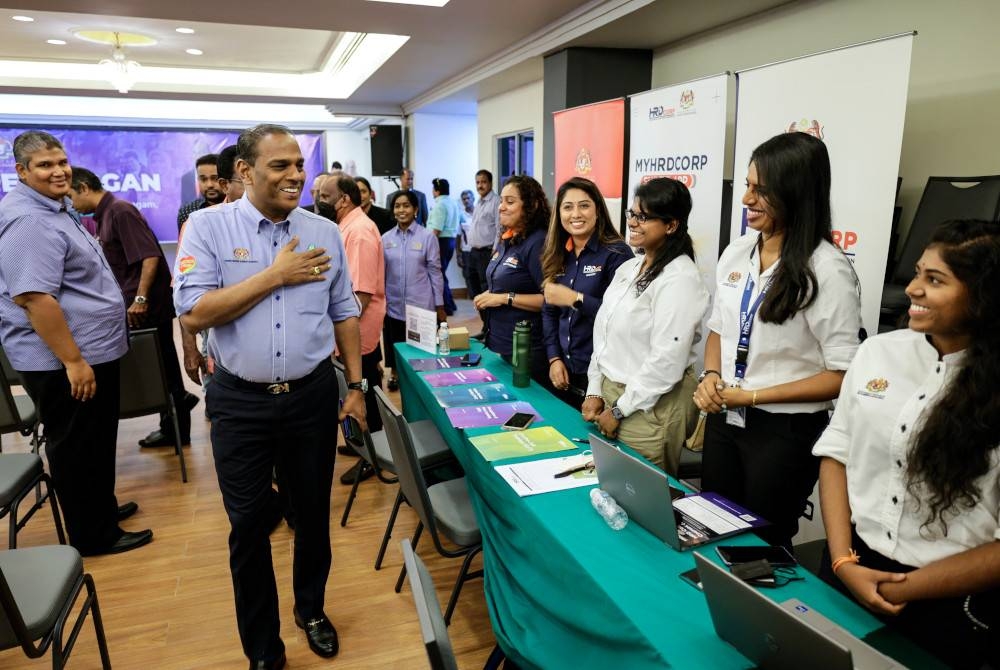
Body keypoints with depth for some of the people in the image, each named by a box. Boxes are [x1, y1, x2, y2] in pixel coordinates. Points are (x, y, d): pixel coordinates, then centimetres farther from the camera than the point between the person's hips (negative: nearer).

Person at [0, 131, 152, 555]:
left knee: (95, 441, 22)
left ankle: (103, 509, 39)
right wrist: (73, 361, -27)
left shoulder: (54, 208, 14)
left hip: (91, 352, 10)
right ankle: (93, 536, 18)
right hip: (63, 362, -10)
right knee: (77, 448, 4)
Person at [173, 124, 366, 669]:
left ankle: (311, 609, 42)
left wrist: (356, 385, 5)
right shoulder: (208, 226, -6)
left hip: (313, 395, 2)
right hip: (240, 401, -2)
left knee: (314, 513, 16)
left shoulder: (324, 232, 2)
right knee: (249, 524, 10)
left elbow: (344, 313, 8)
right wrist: (276, 275, -16)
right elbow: (192, 313, -15)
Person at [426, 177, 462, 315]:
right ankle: (450, 304, 20)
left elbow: (436, 229, -20)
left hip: (441, 241, -9)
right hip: (451, 240, 9)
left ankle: (446, 307, 1)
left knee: (438, 274, -2)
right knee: (442, 273, 17)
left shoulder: (439, 205, -14)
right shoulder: (454, 203, 13)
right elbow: (459, 223, 21)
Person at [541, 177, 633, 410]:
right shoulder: (557, 256, 8)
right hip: (565, 371, 6)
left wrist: (575, 299, -22)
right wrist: (554, 358, -1)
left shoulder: (617, 253, -10)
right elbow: (549, 312, 10)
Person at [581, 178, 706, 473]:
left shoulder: (679, 278, -17)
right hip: (611, 392, 8)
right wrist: (595, 392, 6)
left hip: (651, 404, -7)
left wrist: (620, 410, -16)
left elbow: (667, 361, -22)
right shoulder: (628, 268, 9)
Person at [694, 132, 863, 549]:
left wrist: (753, 396, -17)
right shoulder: (736, 253, 1)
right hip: (724, 419, 6)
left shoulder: (826, 269, -17)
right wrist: (711, 377, -6)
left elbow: (842, 374, -16)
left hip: (786, 433, -6)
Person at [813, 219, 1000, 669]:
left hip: (951, 607, -3)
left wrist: (903, 590, -10)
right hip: (853, 566, 4)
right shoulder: (878, 351, -3)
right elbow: (835, 453, 0)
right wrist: (842, 561, -7)